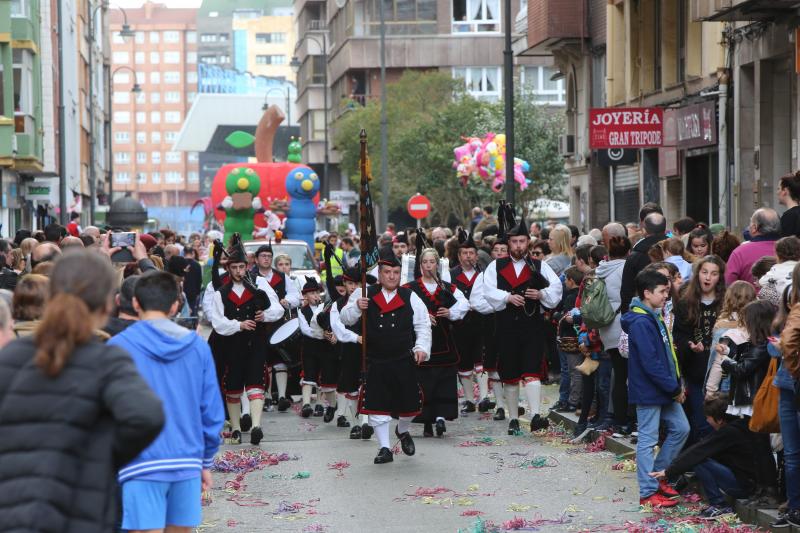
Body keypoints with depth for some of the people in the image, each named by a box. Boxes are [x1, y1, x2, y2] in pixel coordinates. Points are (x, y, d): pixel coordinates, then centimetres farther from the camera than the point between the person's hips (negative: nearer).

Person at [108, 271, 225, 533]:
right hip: (188, 462, 4)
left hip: (142, 464, -4)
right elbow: (212, 411, 7)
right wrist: (206, 462, 18)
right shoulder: (197, 346, 6)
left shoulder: (119, 346, -4)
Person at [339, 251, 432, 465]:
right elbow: (345, 319, 0)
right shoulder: (365, 294, 1)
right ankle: (384, 448, 10)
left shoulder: (410, 297, 3)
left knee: (409, 403, 7)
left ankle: (403, 431, 39)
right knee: (377, 406, -2)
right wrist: (356, 307, -19)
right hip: (375, 363, -1)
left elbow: (423, 325, 6)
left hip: (404, 361, 1)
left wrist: (422, 347, -8)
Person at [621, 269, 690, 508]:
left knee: (680, 428, 14)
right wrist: (674, 388, -18)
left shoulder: (655, 318, 12)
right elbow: (650, 363, -24)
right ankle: (648, 492, 4)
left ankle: (657, 475, 24)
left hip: (666, 390, 10)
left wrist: (676, 384, 9)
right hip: (648, 391, -10)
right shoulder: (641, 323, -20)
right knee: (648, 440, -2)